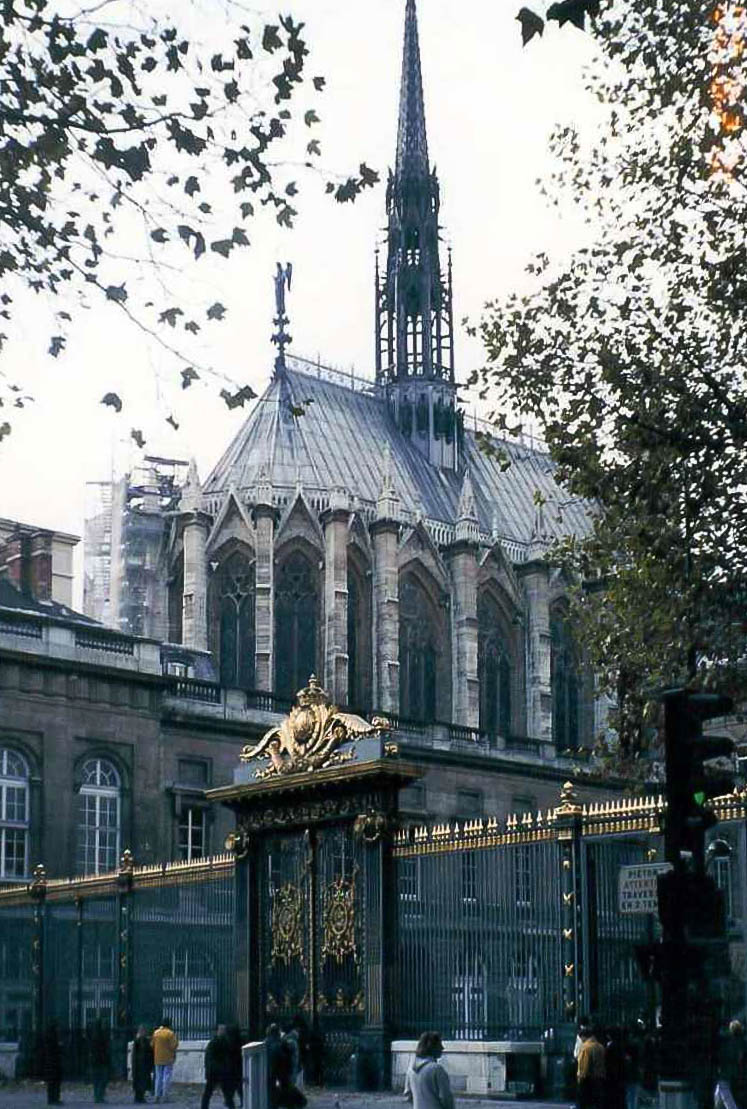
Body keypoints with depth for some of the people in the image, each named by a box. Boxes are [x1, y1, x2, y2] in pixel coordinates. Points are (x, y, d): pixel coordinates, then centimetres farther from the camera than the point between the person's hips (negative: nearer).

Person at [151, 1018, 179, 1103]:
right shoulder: (170, 1033, -12)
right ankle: (165, 1096, -5)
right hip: (168, 1059, -4)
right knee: (167, 1077, 0)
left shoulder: (156, 1032, 2)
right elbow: (173, 1046, -16)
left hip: (157, 1059, 4)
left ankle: (157, 1096, 11)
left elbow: (152, 1045, 5)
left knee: (158, 1077, 12)